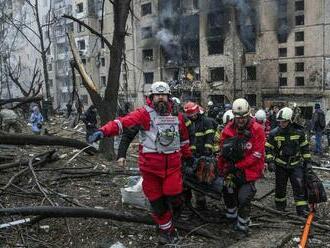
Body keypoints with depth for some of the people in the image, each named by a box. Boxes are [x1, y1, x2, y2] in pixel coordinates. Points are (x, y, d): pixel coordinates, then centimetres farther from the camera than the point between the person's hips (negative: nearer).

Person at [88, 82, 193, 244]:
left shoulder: (177, 115, 7)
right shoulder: (144, 113, -8)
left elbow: (184, 137, 21)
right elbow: (124, 122, -23)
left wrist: (187, 155, 29)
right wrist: (104, 131, -37)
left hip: (172, 164, 2)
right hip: (150, 165, -2)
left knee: (173, 196, -2)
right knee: (156, 200, 8)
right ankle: (166, 229, 28)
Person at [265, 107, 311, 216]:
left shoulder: (299, 132, -5)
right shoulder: (274, 133, -8)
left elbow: (304, 147, 7)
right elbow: (268, 148, -2)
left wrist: (307, 161, 6)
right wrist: (270, 161, -13)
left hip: (296, 165, 0)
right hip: (280, 165, 0)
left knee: (299, 187, -8)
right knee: (280, 187, 11)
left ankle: (302, 210, -1)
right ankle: (280, 208, 30)